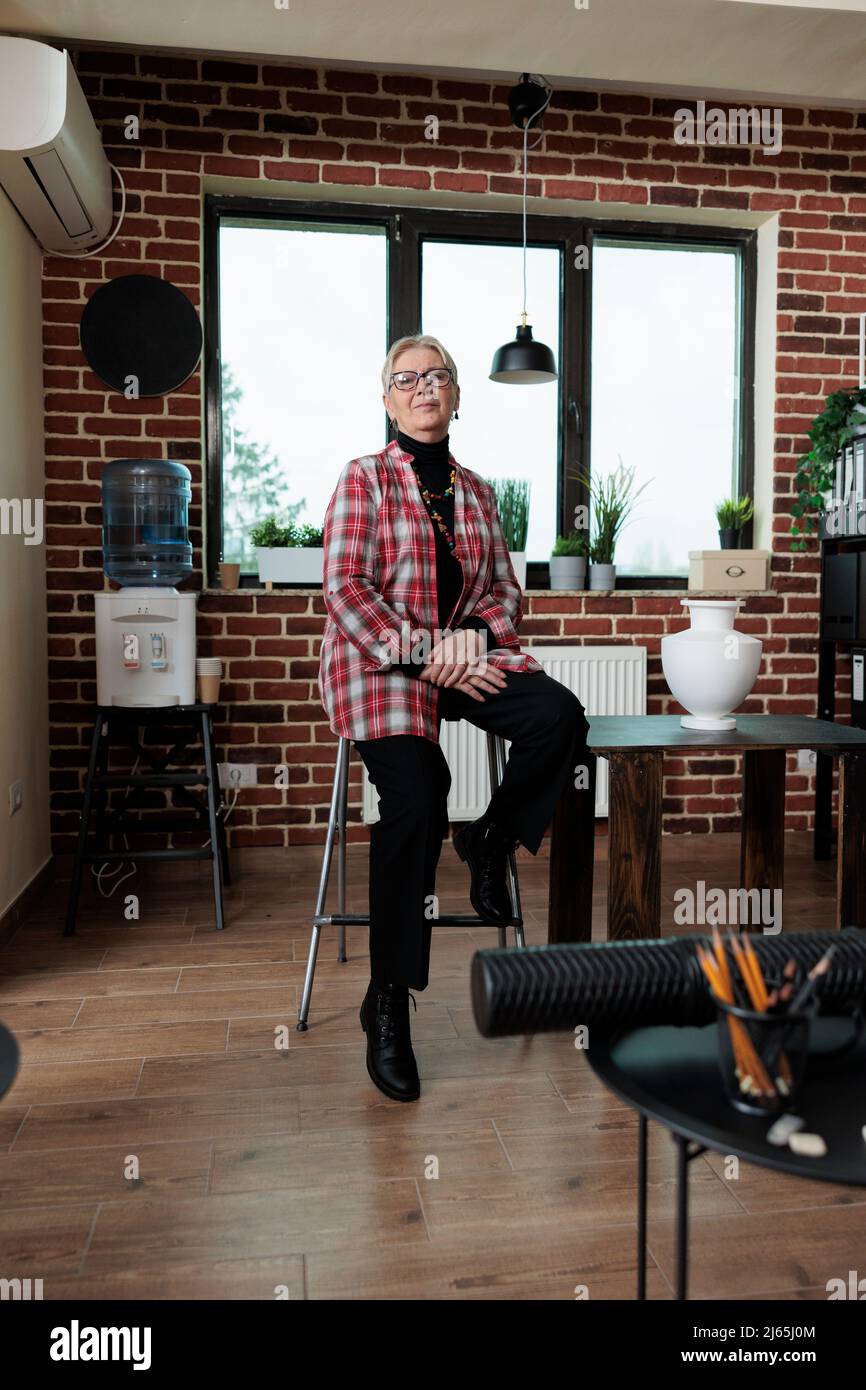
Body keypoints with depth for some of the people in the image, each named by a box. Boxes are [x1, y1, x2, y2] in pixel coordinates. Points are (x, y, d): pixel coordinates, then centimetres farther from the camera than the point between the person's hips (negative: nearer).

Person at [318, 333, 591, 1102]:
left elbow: (506, 590, 15)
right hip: (378, 659, -4)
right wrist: (421, 654, -18)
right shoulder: (364, 477, 3)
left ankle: (490, 841, 2)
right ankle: (388, 1001, -12)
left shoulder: (477, 491, 17)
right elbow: (346, 589, -7)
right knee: (413, 799, -28)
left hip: (468, 653, 4)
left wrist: (474, 635, -8)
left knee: (559, 715, -27)